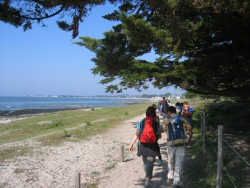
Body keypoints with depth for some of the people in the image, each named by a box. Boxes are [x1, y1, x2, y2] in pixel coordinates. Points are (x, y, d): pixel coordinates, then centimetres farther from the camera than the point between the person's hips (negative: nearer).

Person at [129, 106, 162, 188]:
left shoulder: (142, 122, -3)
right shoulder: (156, 123, -4)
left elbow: (137, 134, -9)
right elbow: (160, 136, 2)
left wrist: (131, 144, -6)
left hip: (143, 145, 2)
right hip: (152, 146, -2)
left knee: (145, 161, 23)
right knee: (150, 163, -3)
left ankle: (148, 174, 46)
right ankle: (147, 181, -17)